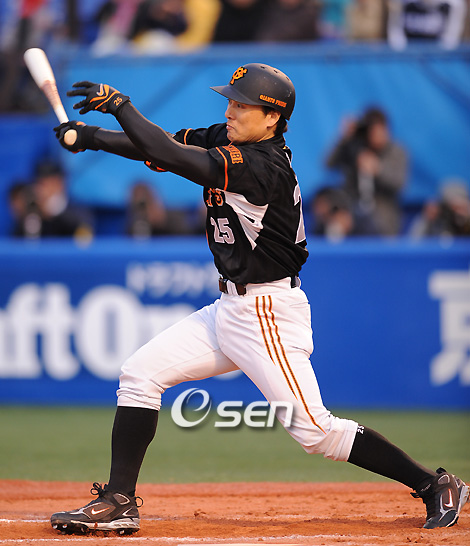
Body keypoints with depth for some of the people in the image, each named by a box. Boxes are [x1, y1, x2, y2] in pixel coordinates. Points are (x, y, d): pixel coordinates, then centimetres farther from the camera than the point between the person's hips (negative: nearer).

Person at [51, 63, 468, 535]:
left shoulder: (262, 166, -24)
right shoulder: (224, 140, 4)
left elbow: (171, 158, -29)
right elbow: (159, 147, 4)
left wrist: (117, 103, -22)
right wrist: (91, 137, -10)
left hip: (269, 314, -9)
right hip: (230, 307, 9)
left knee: (314, 430, -9)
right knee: (139, 373, 2)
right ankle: (119, 502, 5)